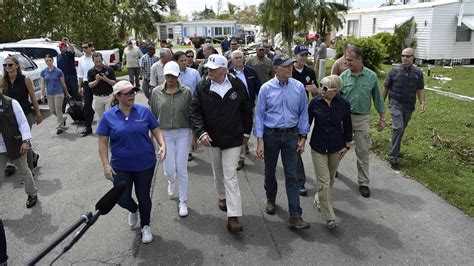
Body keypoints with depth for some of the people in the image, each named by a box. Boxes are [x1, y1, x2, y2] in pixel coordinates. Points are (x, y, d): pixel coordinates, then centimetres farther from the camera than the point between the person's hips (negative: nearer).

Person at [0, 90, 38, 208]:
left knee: (24, 171, 15)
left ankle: (32, 194, 33)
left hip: (15, 145, -3)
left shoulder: (11, 103, -11)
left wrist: (26, 141, -16)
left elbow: (23, 122, -9)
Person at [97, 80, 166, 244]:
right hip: (121, 167, 0)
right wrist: (106, 165, -10)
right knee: (122, 199, 1)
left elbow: (156, 131, 2)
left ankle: (145, 226, 35)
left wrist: (162, 145, -17)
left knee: (143, 197, 10)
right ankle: (133, 210, 39)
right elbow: (103, 142, -3)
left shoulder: (144, 111, -4)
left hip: (145, 164, 0)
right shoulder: (108, 116, -5)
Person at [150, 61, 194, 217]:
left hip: (183, 134, -1)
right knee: (169, 169, 3)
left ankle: (183, 202, 20)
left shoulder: (186, 91, -6)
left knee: (182, 169, 3)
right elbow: (153, 115, 8)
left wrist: (195, 136, 2)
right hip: (165, 134, 1)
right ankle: (171, 181, 42)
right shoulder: (157, 92, -2)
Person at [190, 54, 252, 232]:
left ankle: (233, 216, -4)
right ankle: (222, 196, 46)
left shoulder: (237, 85, -7)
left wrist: (246, 131, 6)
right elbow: (195, 111, -6)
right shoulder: (202, 87, -7)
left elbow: (246, 110, 4)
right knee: (218, 171, 20)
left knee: (230, 175, -5)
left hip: (233, 138, -2)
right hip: (211, 138, 2)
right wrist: (201, 132, -20)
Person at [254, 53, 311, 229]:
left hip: (291, 135, 0)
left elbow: (303, 113, 2)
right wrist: (260, 141, -8)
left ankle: (295, 216, 3)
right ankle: (270, 200, 42)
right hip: (271, 135, 0)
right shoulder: (266, 88, -8)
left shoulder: (299, 87, -4)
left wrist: (302, 137, 1)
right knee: (270, 171, 16)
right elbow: (259, 115, -5)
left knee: (291, 175, -1)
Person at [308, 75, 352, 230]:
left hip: (336, 147, 2)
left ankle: (320, 198, 47)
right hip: (318, 147, -1)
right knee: (324, 182, -5)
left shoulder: (344, 104, -10)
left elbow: (347, 126, 2)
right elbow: (307, 122, -2)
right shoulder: (315, 102, -12)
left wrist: (347, 145, 5)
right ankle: (329, 217, 2)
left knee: (330, 179, 19)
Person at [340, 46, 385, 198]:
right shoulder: (343, 76, -4)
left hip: (362, 119, 0)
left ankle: (363, 183, 18)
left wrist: (382, 118, 6)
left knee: (363, 151, 6)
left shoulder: (371, 76, -2)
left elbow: (377, 98, 5)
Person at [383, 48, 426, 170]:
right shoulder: (394, 70, -3)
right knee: (398, 128, -16)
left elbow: (420, 90, 7)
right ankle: (393, 157, -12)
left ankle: (395, 150, 32)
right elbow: (386, 87, 3)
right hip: (396, 104, -3)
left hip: (409, 106, 3)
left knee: (401, 129, 13)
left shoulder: (418, 73, 3)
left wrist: (422, 103, -7)